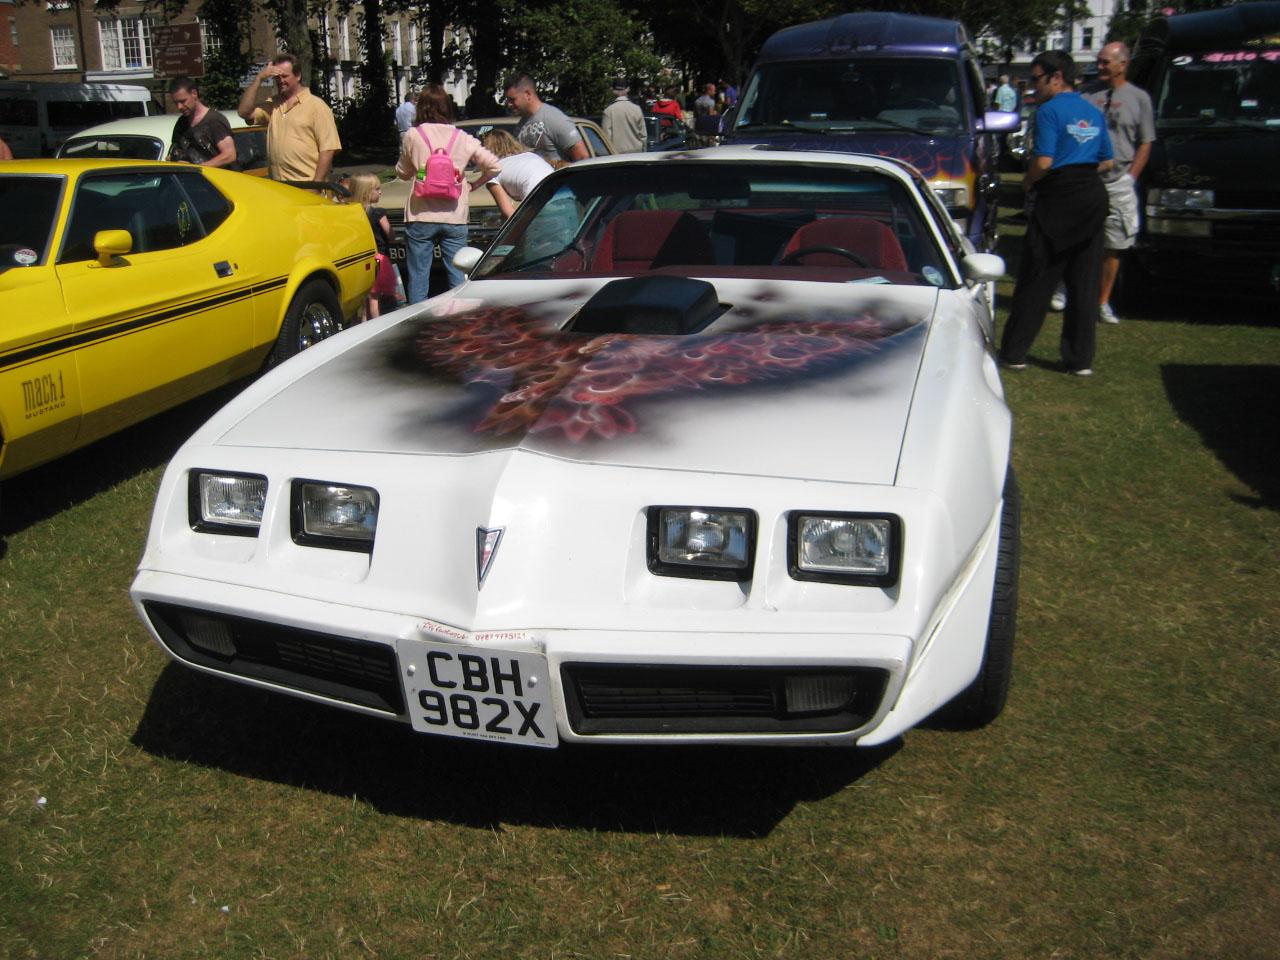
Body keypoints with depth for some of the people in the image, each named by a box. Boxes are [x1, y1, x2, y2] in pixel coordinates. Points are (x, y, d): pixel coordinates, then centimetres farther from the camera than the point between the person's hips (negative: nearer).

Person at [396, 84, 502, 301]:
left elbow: (402, 173, 11)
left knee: (418, 278, 4)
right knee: (458, 278, 5)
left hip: (420, 217, -1)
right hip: (454, 218, 1)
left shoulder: (412, 136, 0)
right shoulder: (462, 138, 3)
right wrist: (473, 185, 13)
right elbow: (495, 167, 1)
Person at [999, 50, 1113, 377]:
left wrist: (1028, 182, 0)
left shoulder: (1050, 110, -10)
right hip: (1092, 198, 7)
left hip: (1057, 202, -6)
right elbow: (1107, 162, 15)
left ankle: (1014, 352, 8)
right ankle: (1081, 359, 10)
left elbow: (1044, 162, -17)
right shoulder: (1094, 113, 13)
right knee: (1084, 283, 8)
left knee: (1036, 280, 1)